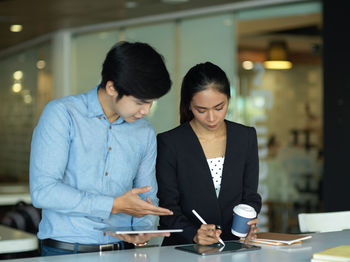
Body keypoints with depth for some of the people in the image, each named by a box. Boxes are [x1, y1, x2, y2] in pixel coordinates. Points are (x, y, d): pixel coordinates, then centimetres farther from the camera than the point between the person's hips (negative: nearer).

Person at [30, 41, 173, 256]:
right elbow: (43, 191, -13)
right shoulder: (61, 114, -3)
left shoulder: (145, 133, 14)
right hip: (65, 251, -3)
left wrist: (143, 229, 1)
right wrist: (115, 205, -12)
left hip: (122, 250, 4)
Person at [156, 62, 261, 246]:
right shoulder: (169, 143, -3)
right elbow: (168, 207, -4)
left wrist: (246, 225, -9)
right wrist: (194, 235, -20)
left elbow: (251, 196, 11)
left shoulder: (246, 137, 8)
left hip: (234, 249, 1)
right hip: (183, 249, -1)